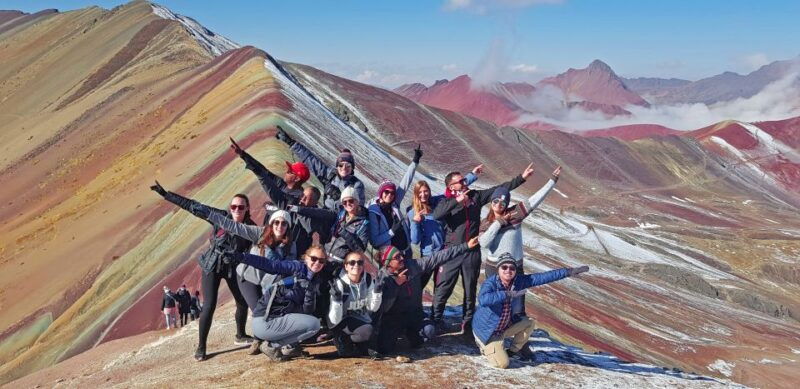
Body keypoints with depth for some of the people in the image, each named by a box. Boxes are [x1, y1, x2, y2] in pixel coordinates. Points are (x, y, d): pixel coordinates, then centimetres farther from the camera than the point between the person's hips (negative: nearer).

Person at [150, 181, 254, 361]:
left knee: (243, 302, 7)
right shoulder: (220, 217, -13)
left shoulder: (251, 228, -10)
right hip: (212, 267, -2)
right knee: (209, 306, -10)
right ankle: (201, 346, 2)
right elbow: (192, 206, -13)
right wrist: (165, 194, -13)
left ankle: (240, 335, 34)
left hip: (234, 268, 2)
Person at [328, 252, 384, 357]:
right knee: (367, 330, -30)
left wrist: (377, 291, -19)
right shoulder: (339, 283, -23)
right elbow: (335, 320, -26)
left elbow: (372, 308, -6)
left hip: (361, 320, 7)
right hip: (341, 324, -7)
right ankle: (340, 342, -4)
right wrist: (336, 299, -42)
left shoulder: (368, 280, -9)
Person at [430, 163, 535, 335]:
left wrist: (521, 178, 2)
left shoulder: (476, 196, 6)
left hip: (472, 252, 3)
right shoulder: (448, 202, -3)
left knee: (470, 289, 12)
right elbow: (436, 214, -24)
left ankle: (467, 322, 25)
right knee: (443, 288, 0)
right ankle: (435, 320, 15)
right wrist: (456, 201, -27)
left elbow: (501, 189, 6)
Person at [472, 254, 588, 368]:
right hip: (487, 330, -6)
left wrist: (568, 272, -15)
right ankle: (485, 346, 19)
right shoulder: (490, 283, -27)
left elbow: (544, 277, -11)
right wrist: (508, 294, -50)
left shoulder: (519, 281, -10)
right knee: (502, 363, -13)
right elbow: (483, 299, -49)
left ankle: (515, 349, 22)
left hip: (506, 326, 6)